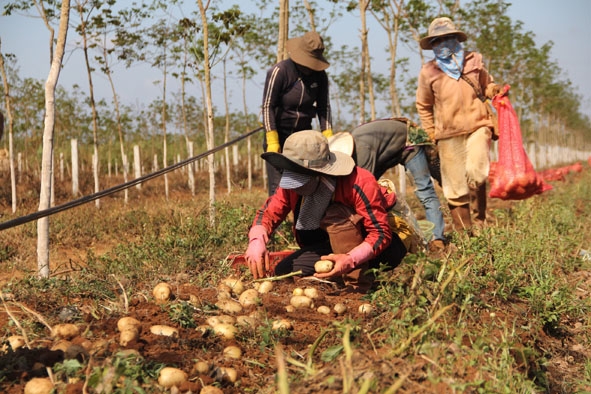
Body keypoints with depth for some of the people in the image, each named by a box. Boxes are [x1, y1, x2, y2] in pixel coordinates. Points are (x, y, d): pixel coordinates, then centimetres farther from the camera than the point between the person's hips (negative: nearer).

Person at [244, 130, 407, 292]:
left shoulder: (360, 183, -30)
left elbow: (381, 233, -31)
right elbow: (268, 213, -10)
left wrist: (351, 260, -48)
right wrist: (256, 241, -33)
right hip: (337, 248, 6)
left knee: (336, 215, -34)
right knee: (283, 271, -12)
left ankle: (357, 281, -27)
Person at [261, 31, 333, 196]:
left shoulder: (320, 75, -4)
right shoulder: (279, 71, -18)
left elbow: (324, 106, 2)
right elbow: (268, 106, -17)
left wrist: (328, 136, -7)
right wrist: (272, 142, -20)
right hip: (279, 132, -4)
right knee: (278, 185, -10)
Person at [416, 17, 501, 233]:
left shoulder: (474, 61, 8)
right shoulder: (428, 71, 6)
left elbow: (487, 85, 25)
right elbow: (423, 106, 17)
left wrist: (495, 90, 2)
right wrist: (431, 134, 11)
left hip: (477, 127, -1)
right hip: (448, 134, 1)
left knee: (476, 171, -21)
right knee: (455, 188, 2)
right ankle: (463, 230, 14)